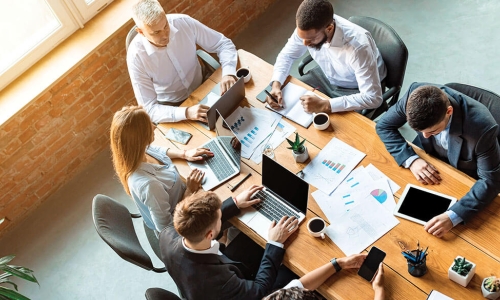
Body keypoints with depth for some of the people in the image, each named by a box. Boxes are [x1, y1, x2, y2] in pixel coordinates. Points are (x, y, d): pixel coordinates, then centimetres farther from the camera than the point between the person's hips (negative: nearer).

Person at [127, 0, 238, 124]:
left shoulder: (184, 22, -19)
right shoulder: (136, 56, -25)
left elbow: (224, 44, -8)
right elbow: (149, 109, -23)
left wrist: (228, 73, -28)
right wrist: (186, 113, -39)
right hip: (171, 108, -3)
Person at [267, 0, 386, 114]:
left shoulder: (358, 45, -41)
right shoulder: (307, 29, -24)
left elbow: (373, 98, -40)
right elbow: (287, 55, -6)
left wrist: (324, 106, -45)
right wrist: (276, 84, -25)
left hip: (356, 90, -5)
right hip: (327, 77, 5)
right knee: (287, 97, -1)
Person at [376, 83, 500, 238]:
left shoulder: (481, 126, -37)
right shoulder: (416, 94, -29)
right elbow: (385, 125, -14)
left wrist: (453, 216, -41)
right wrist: (411, 159, -29)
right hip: (427, 160, 3)